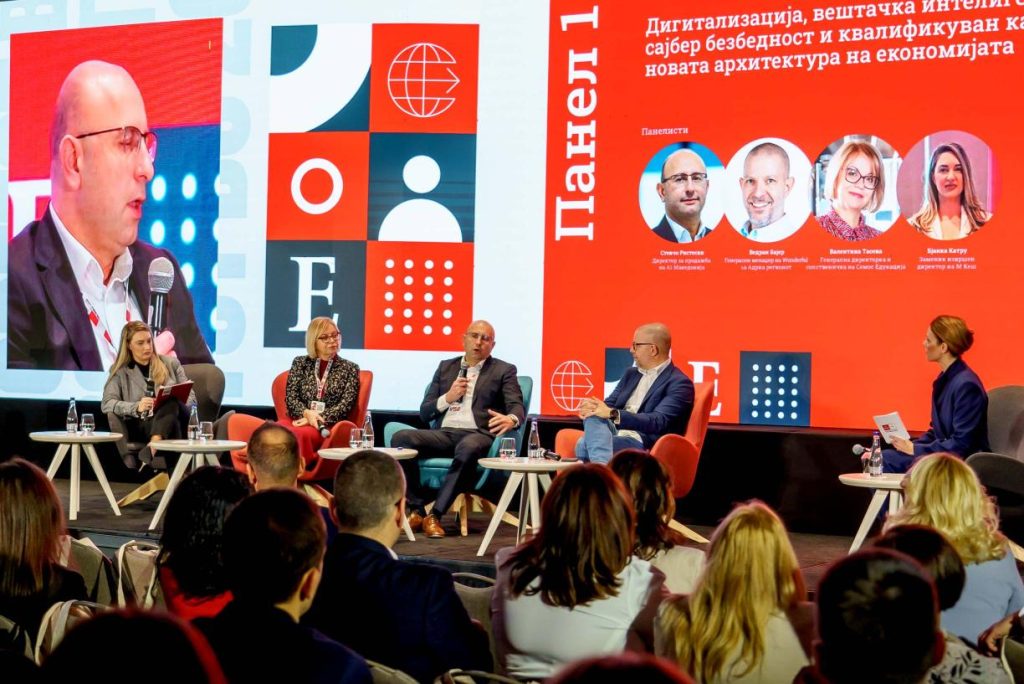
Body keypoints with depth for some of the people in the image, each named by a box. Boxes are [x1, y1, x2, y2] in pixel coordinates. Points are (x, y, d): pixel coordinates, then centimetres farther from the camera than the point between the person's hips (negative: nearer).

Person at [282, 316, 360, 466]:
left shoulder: (349, 369, 11)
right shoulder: (300, 363, 16)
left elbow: (345, 405, 0)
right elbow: (290, 397, 7)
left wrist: (318, 418, -14)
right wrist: (307, 413, -14)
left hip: (329, 425, -2)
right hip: (300, 419, 2)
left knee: (299, 433, -37)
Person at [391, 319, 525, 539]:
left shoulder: (504, 371, 13)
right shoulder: (445, 367, 22)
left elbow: (517, 406, -3)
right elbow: (424, 412, 19)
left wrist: (511, 419, -28)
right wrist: (447, 398, -2)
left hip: (477, 434, -4)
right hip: (443, 433, 4)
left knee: (468, 447, -40)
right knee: (401, 437, -25)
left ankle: (435, 515, -32)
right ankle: (416, 510, -19)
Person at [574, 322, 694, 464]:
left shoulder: (679, 384, -4)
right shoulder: (631, 373, 21)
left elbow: (658, 422, -18)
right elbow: (610, 404, 15)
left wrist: (612, 414, -27)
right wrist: (592, 406, -11)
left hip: (644, 444, -7)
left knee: (586, 445, -31)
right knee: (594, 416, -28)